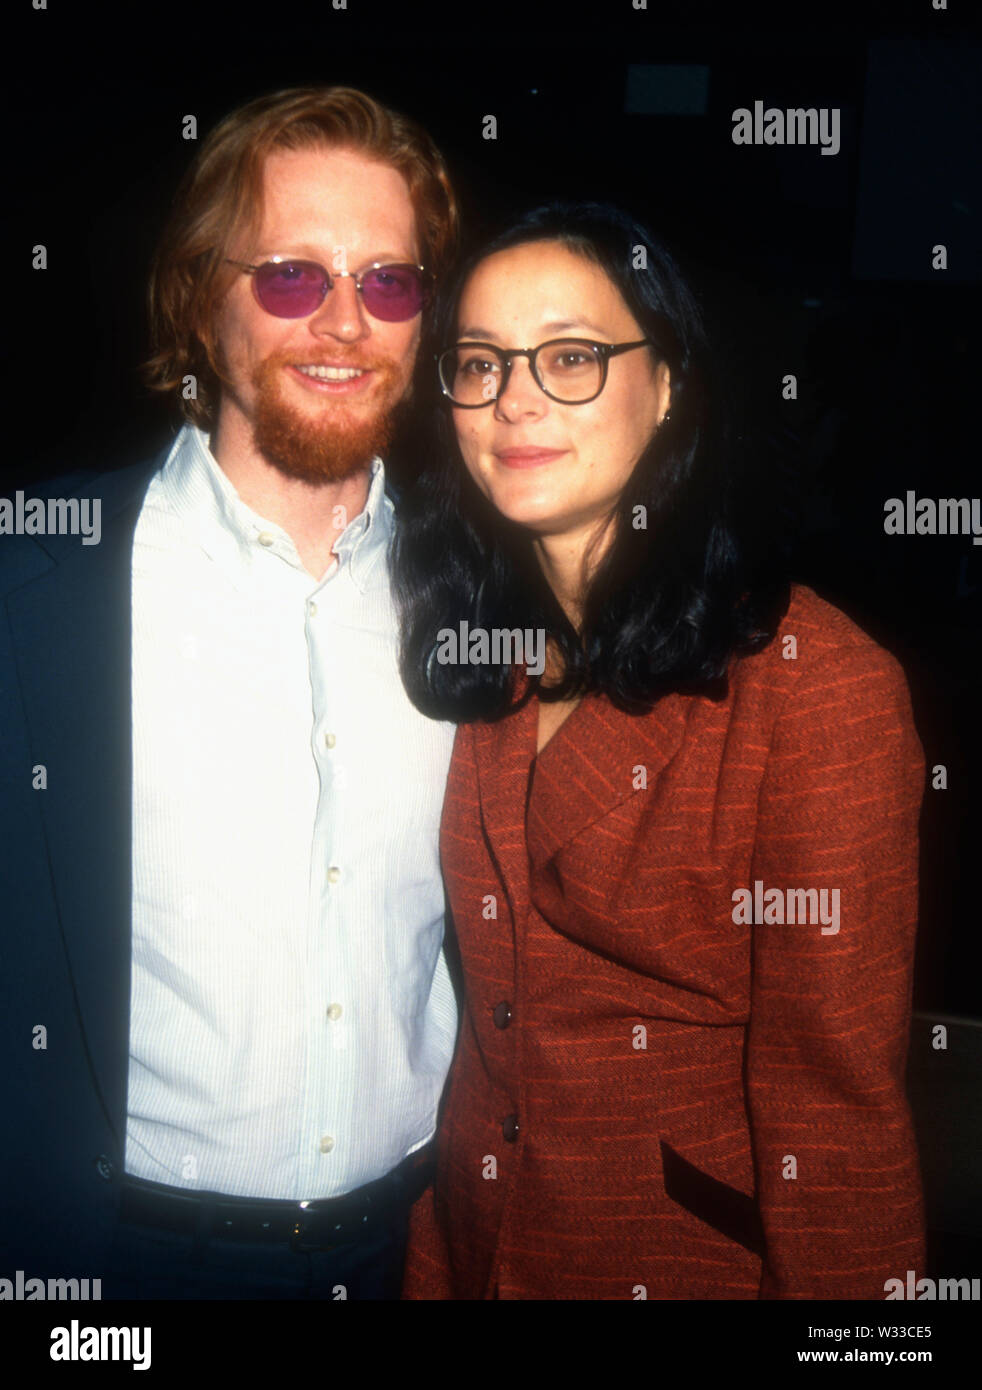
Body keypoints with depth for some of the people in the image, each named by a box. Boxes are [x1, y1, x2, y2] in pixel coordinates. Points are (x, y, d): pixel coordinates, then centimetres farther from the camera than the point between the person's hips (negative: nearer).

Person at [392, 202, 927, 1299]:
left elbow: (835, 1108, -18)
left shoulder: (813, 681, -22)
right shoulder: (478, 654, -3)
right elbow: (479, 994, 3)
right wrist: (433, 1260, 4)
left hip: (696, 1255, -5)